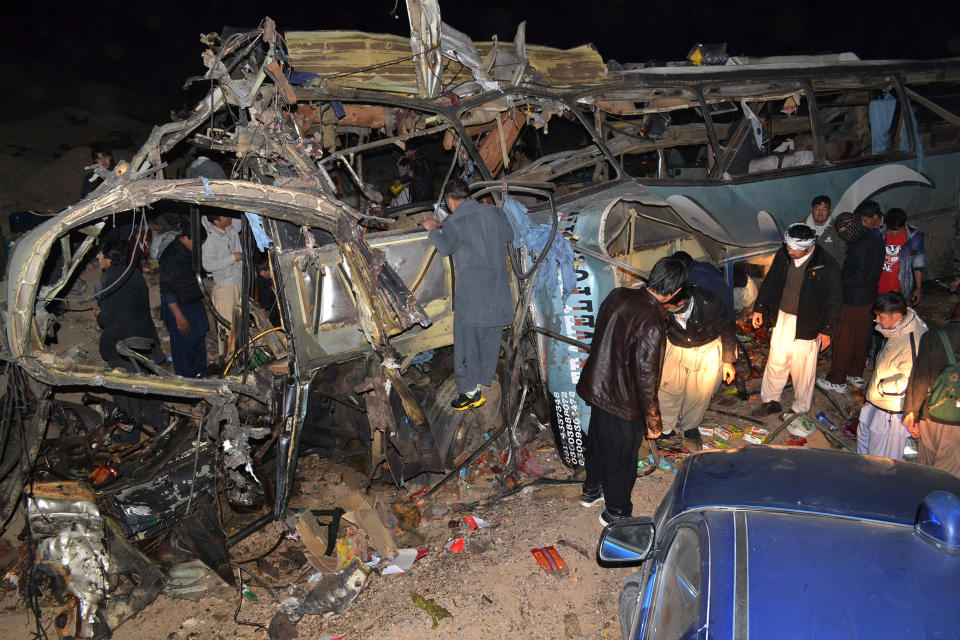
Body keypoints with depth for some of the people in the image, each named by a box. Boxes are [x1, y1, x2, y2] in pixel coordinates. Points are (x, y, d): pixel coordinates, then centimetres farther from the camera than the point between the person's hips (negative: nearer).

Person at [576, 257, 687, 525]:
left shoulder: (618, 295, -8)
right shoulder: (651, 325, -31)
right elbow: (646, 379, -25)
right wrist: (653, 420, -13)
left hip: (597, 387, 8)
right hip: (623, 402, -7)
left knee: (597, 441, 28)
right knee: (622, 457, 15)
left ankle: (591, 491, 50)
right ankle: (616, 512, 36)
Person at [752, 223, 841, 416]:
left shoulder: (828, 267, -19)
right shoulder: (783, 255, -6)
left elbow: (833, 301, -10)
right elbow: (769, 283, 9)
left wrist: (827, 331, -6)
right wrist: (760, 309, 13)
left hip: (806, 324, -4)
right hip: (782, 317, 4)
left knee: (803, 368, 8)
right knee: (776, 360, 13)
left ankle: (801, 409, 27)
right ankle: (770, 400, 31)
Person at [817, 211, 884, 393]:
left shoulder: (860, 247, -23)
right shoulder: (874, 241, 7)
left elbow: (859, 277, -26)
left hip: (854, 302, -10)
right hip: (869, 298, 10)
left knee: (843, 341, 2)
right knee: (860, 340, 20)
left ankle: (837, 381, 11)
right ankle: (856, 375, 32)